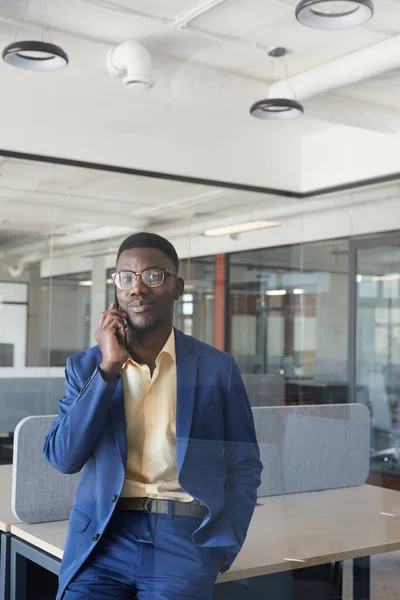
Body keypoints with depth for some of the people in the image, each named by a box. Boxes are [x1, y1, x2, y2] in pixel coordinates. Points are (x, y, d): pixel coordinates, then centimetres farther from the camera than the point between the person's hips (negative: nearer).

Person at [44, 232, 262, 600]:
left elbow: (245, 466, 7)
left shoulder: (217, 368, 3)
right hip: (104, 532, 1)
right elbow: (63, 458, -4)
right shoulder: (85, 366, 7)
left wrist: (223, 547, -7)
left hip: (187, 533, -1)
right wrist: (108, 368, -11)